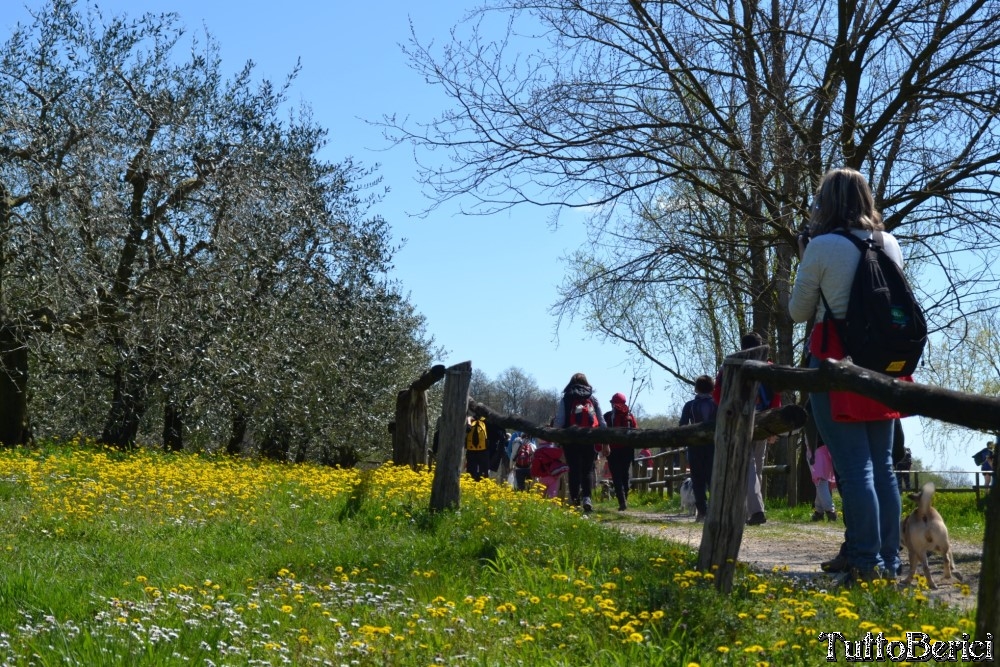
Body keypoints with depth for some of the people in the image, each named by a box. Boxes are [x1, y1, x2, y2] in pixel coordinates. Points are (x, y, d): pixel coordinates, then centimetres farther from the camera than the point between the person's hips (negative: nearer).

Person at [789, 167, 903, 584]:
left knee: (854, 466, -6)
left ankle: (867, 566, -7)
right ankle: (890, 564, 14)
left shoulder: (822, 247, -10)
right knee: (882, 465, 11)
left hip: (836, 362, -6)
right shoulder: (890, 244, 7)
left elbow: (798, 312, -1)